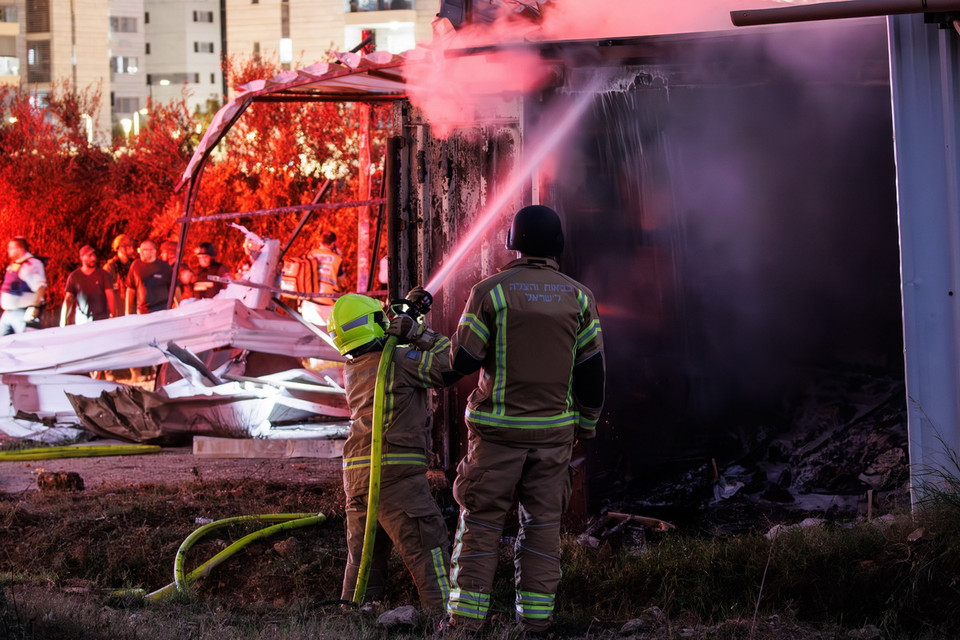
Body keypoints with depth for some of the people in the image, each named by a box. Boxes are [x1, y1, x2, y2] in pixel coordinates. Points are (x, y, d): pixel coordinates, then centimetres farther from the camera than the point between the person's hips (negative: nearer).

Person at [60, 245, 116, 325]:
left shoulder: (103, 274, 5)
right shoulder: (74, 276, 6)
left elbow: (110, 297, 1)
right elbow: (68, 300, 5)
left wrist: (113, 318, -8)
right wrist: (63, 322, -3)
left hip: (101, 319, 0)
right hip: (82, 322, 0)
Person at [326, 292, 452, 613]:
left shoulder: (352, 369, 15)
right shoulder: (399, 361, -8)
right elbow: (451, 363, -13)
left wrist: (406, 314, 20)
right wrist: (418, 333, -5)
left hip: (357, 476, 8)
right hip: (396, 474, -8)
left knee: (363, 558, 13)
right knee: (428, 552, -8)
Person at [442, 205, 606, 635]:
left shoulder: (490, 292, -7)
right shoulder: (578, 298, 2)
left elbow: (462, 361, -8)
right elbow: (591, 369, 5)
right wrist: (587, 422, 16)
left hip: (498, 428, -2)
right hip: (553, 429, 2)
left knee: (480, 520, 2)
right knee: (543, 521, 9)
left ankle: (466, 616, -2)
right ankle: (535, 617, 6)